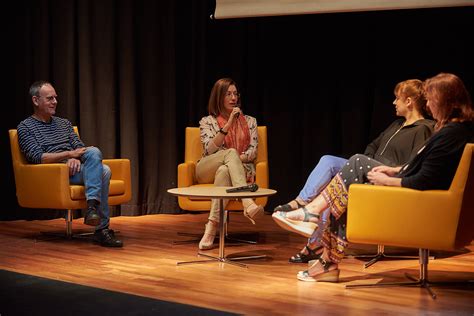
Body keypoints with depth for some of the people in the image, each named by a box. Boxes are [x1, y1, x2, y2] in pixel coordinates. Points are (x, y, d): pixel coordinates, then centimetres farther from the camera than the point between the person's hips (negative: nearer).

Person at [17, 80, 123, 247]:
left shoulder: (64, 123, 25)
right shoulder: (25, 127, 5)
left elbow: (80, 148, 14)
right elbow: (36, 157, -9)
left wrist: (76, 158, -11)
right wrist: (69, 154, -14)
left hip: (74, 169, 6)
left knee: (93, 152, -31)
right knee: (102, 170, -30)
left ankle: (92, 205, -39)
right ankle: (102, 229, -35)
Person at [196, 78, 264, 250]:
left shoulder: (249, 121, 15)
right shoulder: (207, 121, 10)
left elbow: (252, 152, 4)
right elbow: (209, 149, -8)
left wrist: (233, 159, -14)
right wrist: (228, 125, -15)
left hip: (240, 170, 1)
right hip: (207, 170, -1)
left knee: (224, 171, -39)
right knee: (230, 152, -35)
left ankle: (212, 226, -48)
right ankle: (248, 204, -55)